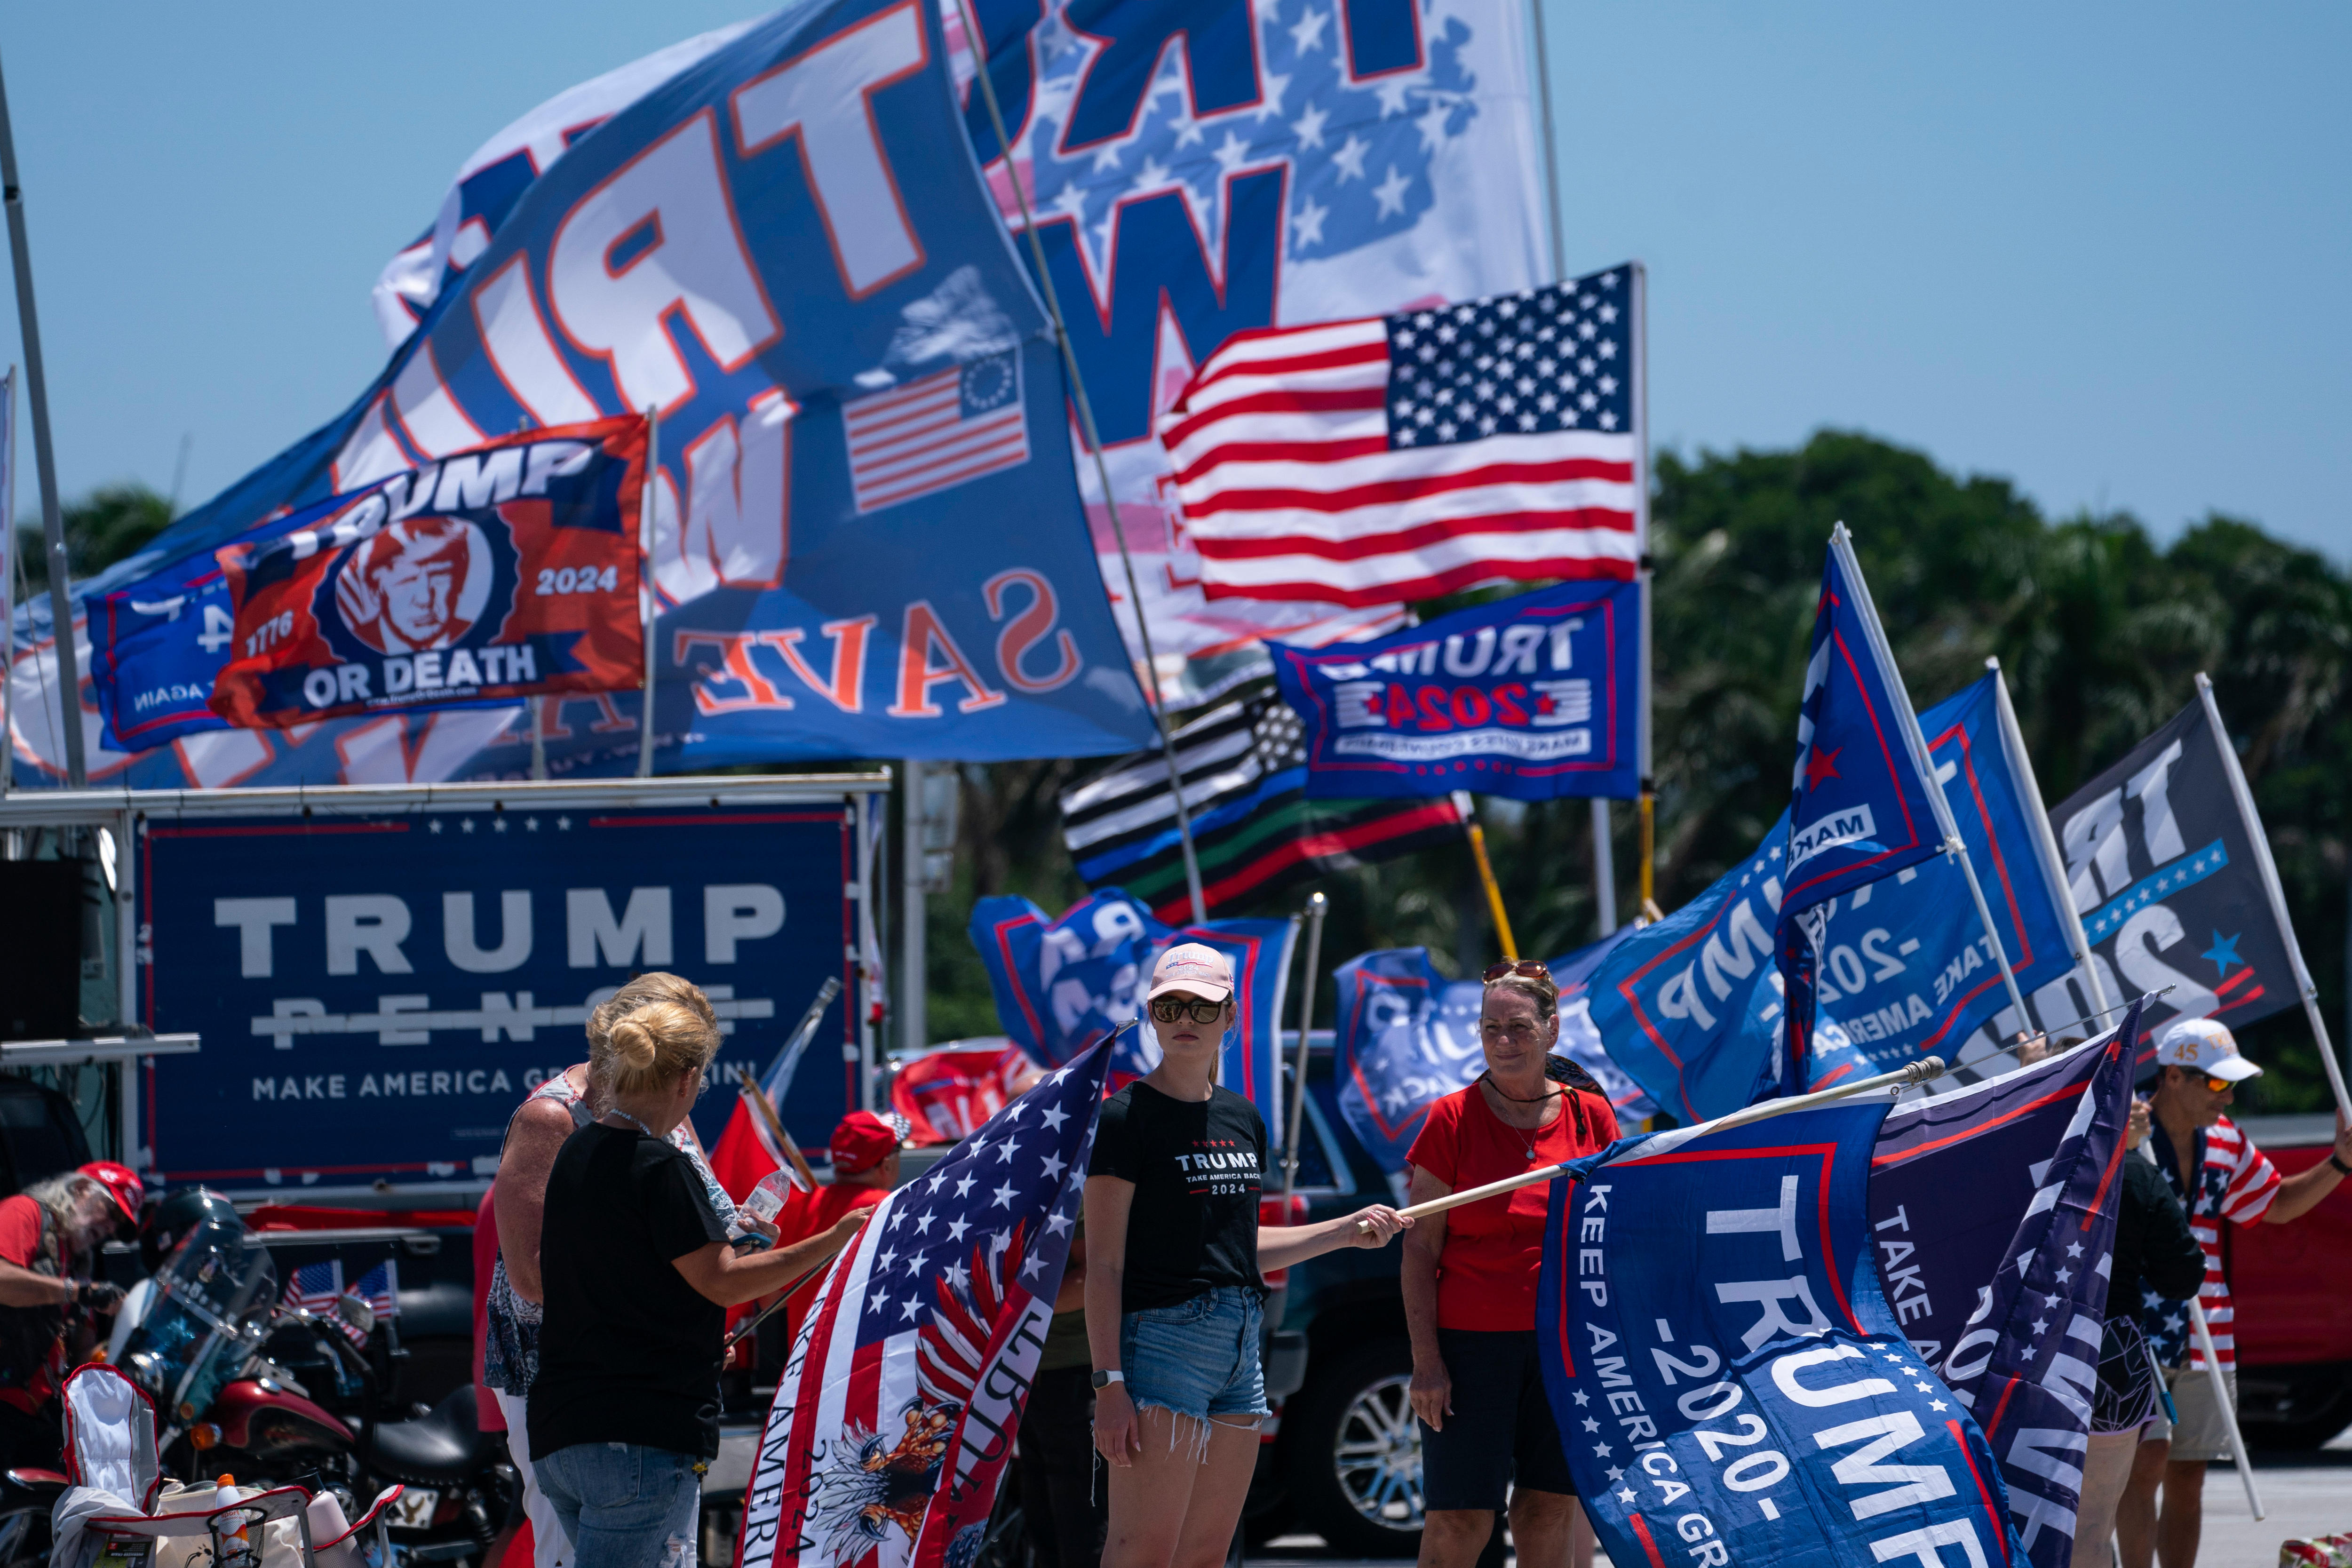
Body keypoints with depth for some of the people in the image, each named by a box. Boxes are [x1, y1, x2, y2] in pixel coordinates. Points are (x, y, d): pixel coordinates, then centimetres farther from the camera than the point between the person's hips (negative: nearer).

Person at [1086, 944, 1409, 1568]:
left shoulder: (1243, 1119, 15)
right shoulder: (1127, 1117, -7)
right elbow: (1104, 1265, -10)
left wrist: (1346, 1231, 19)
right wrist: (1109, 1381, -18)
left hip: (1241, 1346, 8)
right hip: (1162, 1337, -7)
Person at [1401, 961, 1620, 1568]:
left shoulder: (1591, 1117, 6)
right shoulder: (1451, 1121, -1)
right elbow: (1420, 1250, -2)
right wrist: (1425, 1361, -9)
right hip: (1472, 1341, -3)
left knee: (1548, 1514, 5)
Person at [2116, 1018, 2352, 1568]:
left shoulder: (2227, 1144, 10)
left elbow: (2278, 1205, 24)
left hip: (2203, 1337, 7)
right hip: (2133, 1333, -7)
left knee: (2188, 1477, 10)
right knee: (2149, 1455, -18)